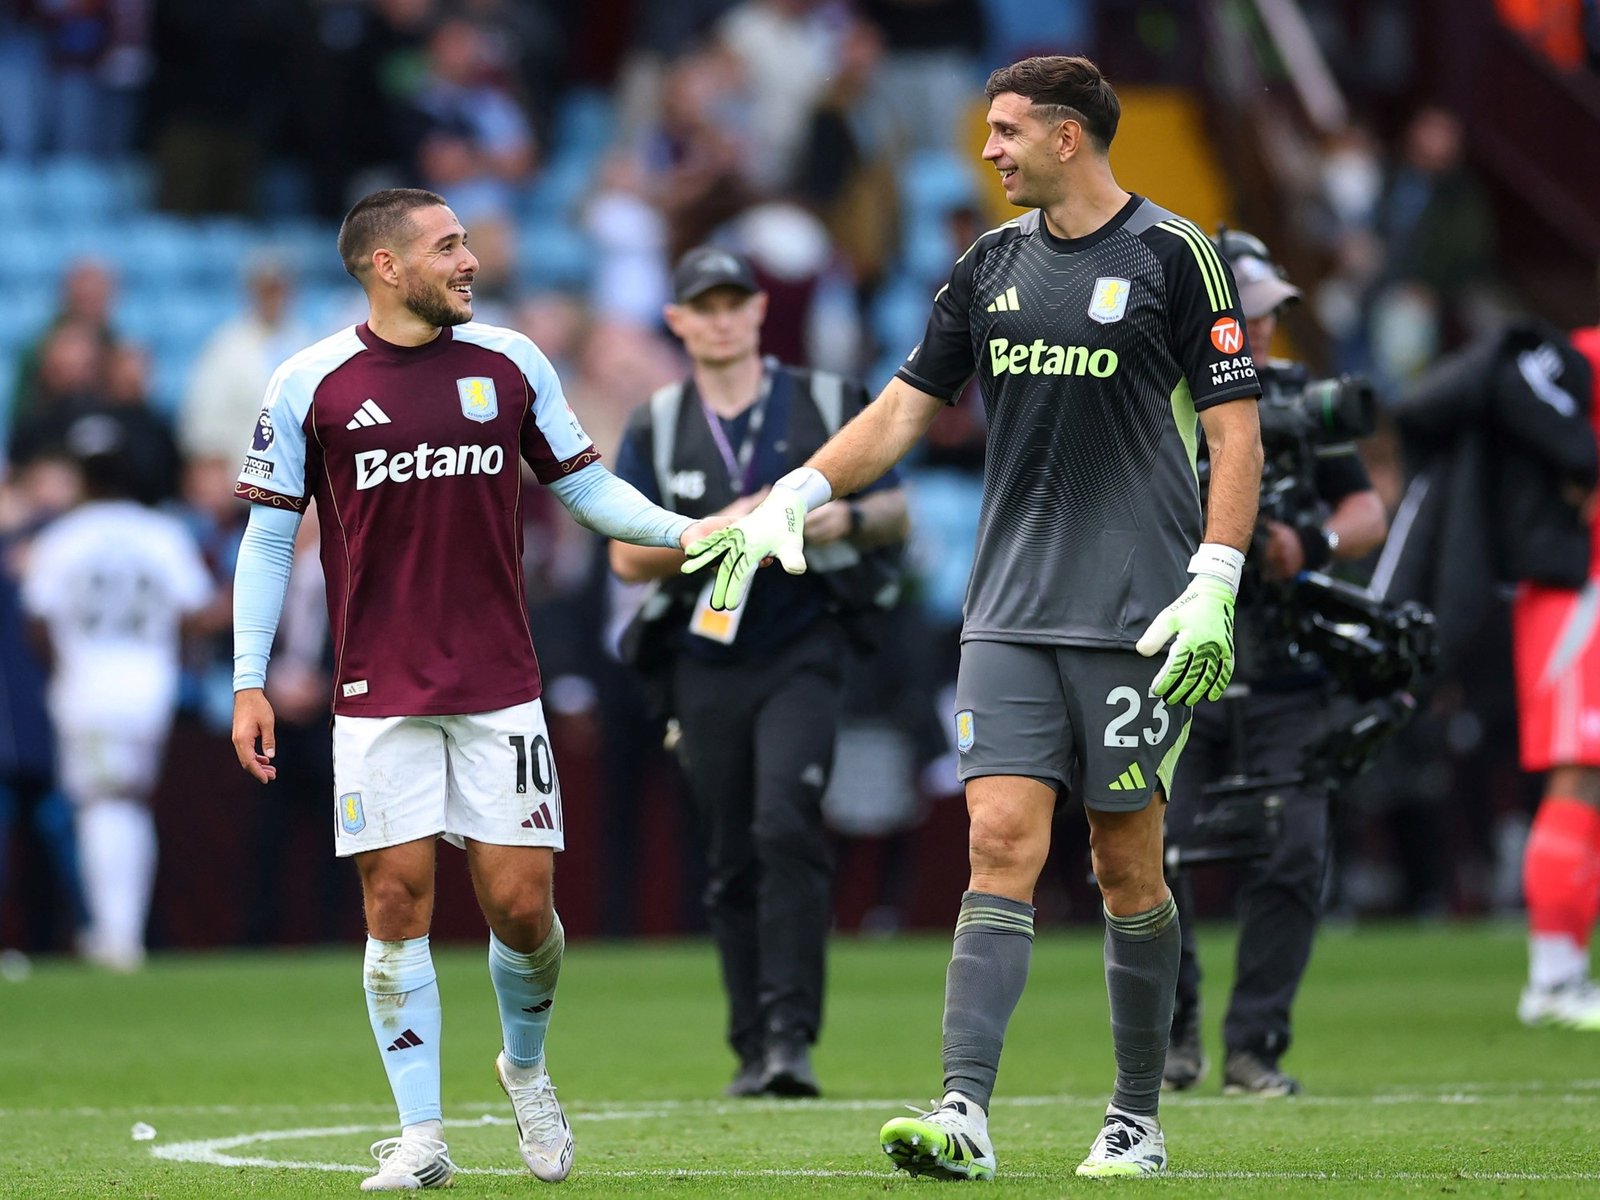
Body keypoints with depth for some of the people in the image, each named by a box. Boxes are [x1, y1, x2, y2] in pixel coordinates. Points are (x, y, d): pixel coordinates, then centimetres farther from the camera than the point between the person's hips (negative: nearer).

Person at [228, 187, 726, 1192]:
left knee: (521, 902, -2)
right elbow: (270, 536, 4)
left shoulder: (512, 364, 6)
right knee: (398, 899, -5)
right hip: (380, 695, -1)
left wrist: (681, 531, -5)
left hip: (500, 686, 1)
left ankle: (527, 1066, 27)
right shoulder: (310, 385, 0)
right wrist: (249, 682, -1)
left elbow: (585, 486, 13)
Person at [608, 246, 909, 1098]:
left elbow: (897, 510, 10)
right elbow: (628, 557, 2)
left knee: (786, 826, -21)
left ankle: (791, 1033, -23)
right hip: (706, 666, 2)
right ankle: (755, 1051, 12)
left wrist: (848, 519, -13)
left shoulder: (827, 405, 6)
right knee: (731, 865, 4)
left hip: (802, 652, -2)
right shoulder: (657, 429, 8)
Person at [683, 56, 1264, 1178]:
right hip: (1011, 613, 4)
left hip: (1138, 619, -4)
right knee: (1002, 844, -8)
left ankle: (1139, 1120, 15)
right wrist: (793, 496, 5)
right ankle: (966, 1116, -17)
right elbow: (903, 410, 17)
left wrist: (1214, 589, -13)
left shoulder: (1173, 255, -4)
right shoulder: (991, 264, 11)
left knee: (1127, 863, 2)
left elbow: (1236, 431, -5)